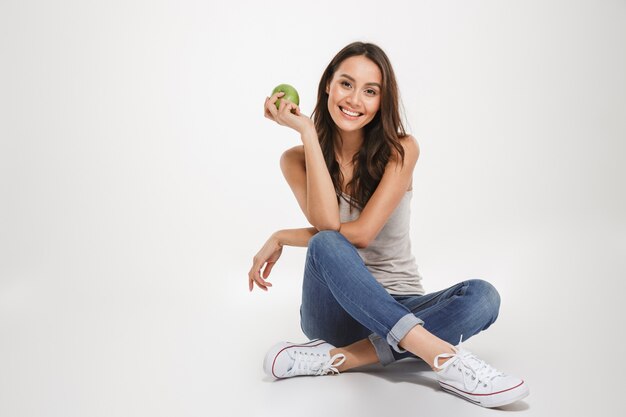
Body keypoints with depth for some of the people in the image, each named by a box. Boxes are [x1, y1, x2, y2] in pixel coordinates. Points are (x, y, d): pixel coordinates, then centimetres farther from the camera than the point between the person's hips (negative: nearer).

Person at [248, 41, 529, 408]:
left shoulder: (400, 150, -8)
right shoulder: (298, 160, -4)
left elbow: (361, 233, -17)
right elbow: (327, 228, -23)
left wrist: (281, 238, -10)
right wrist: (308, 132, -20)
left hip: (397, 306, 1)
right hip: (336, 309, 0)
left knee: (482, 296, -27)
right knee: (325, 245, -32)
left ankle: (333, 358, -30)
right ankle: (442, 356, -39)